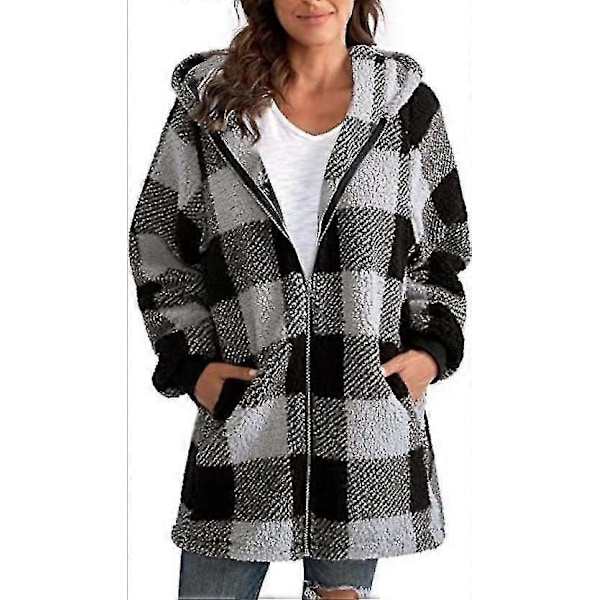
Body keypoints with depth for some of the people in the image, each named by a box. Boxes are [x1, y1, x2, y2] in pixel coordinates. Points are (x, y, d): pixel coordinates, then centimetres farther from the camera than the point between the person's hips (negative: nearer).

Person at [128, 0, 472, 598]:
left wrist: (433, 347, 0)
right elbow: (156, 245, 9)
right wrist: (189, 362, -1)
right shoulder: (210, 101, 4)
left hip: (370, 408, 1)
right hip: (245, 419, 0)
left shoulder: (405, 100, 6)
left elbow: (442, 246, 13)